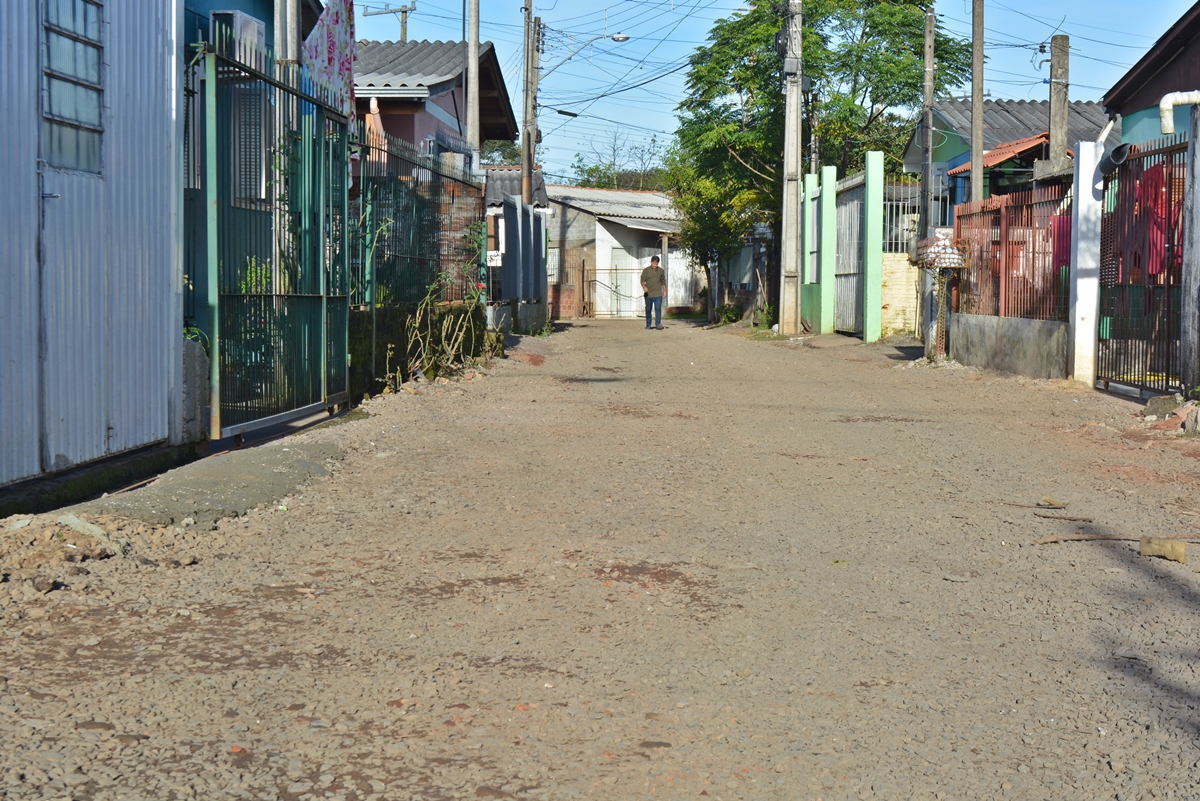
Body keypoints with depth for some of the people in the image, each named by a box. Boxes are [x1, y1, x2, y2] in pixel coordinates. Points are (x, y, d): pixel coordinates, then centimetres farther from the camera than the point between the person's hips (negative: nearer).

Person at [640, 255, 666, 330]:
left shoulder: (661, 271, 8)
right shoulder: (646, 270, 0)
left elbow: (663, 282, 17)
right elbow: (642, 280, -3)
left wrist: (665, 291, 16)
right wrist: (644, 287, -23)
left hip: (658, 294, 1)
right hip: (648, 294, 0)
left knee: (658, 309, -12)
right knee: (648, 310, 7)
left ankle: (658, 324, -14)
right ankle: (648, 325, 17)